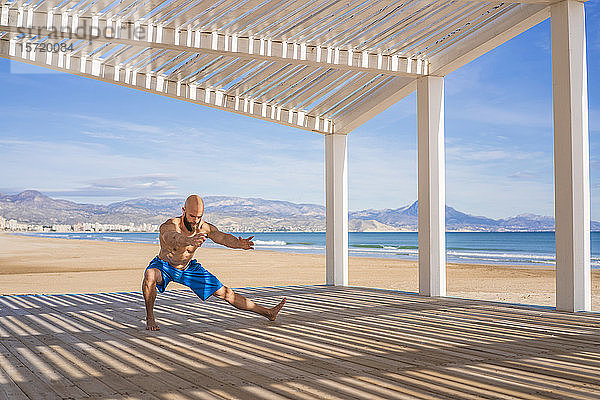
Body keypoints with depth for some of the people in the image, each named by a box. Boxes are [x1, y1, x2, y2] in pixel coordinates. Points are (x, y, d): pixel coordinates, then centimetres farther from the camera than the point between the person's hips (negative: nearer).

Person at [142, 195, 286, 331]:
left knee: (224, 293, 1)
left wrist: (239, 244, -52)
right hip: (164, 265, -3)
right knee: (150, 275, -39)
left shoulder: (204, 227, -19)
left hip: (189, 267, 3)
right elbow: (172, 238, -57)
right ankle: (150, 318, -18)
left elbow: (223, 237, -29)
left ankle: (267, 313, 11)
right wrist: (188, 240, -79)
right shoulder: (168, 226, -34)